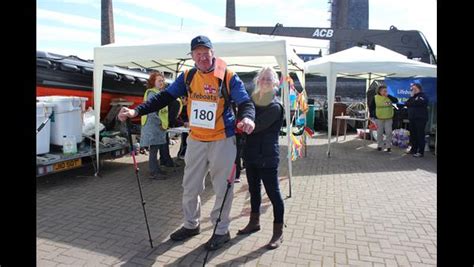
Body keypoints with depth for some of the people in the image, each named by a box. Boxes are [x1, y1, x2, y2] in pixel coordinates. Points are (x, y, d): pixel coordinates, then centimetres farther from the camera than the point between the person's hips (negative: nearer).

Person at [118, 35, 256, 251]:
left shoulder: (228, 77, -9)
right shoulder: (187, 77, 2)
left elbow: (246, 102, -15)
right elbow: (164, 97, -3)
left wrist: (247, 117, -39)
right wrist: (136, 111, -16)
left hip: (222, 140, -4)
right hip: (196, 140, 4)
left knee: (222, 188, 7)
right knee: (190, 187, 15)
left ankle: (221, 230, 25)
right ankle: (191, 225, 36)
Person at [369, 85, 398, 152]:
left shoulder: (389, 97, 4)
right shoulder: (375, 98, -1)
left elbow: (396, 101, -12)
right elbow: (371, 107, 5)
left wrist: (388, 95, -16)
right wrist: (372, 115, 0)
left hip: (388, 118, 1)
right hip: (379, 118, -1)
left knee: (389, 133, 0)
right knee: (379, 133, 8)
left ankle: (389, 146, 10)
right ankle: (379, 146, 19)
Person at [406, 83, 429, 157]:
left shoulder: (423, 97, -5)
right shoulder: (413, 97, 21)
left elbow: (416, 103, -22)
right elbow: (406, 104, 8)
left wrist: (410, 103, -5)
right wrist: (411, 97, -4)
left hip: (420, 119, -8)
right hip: (412, 119, 8)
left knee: (420, 135, -6)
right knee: (413, 135, 11)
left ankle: (421, 152, -3)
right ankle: (414, 149, 22)